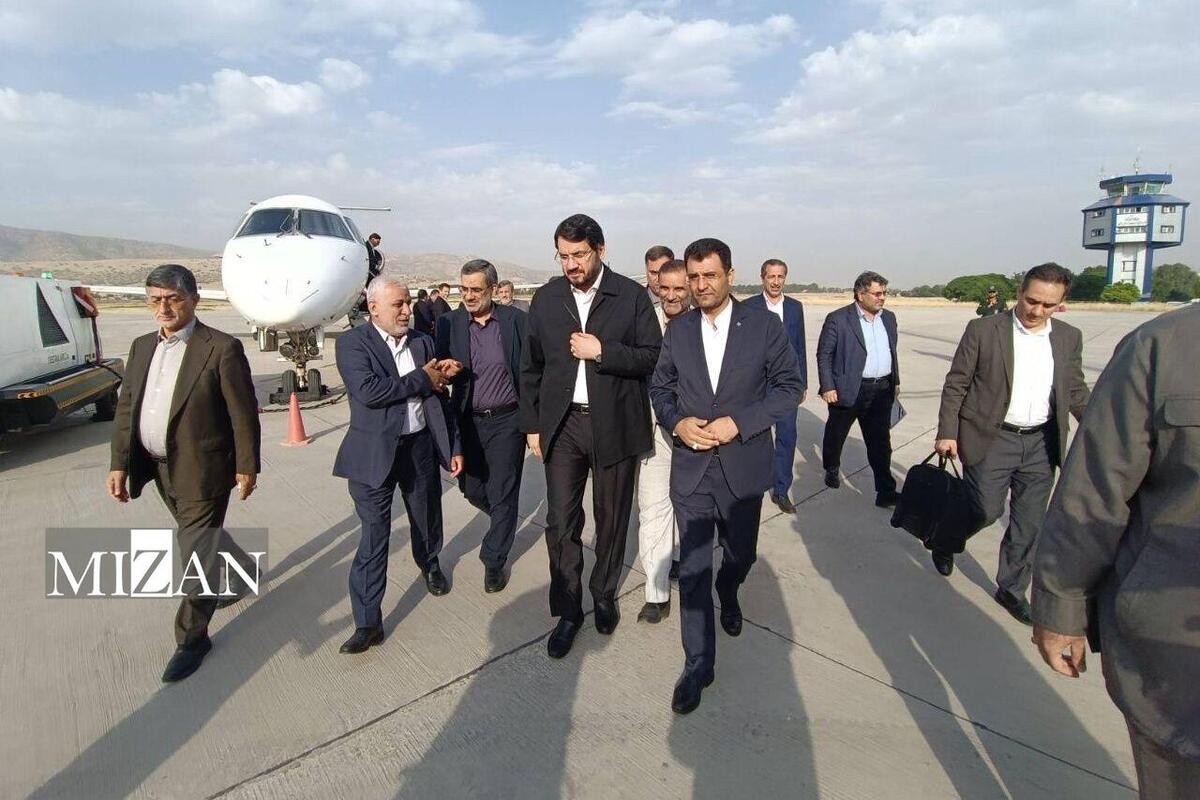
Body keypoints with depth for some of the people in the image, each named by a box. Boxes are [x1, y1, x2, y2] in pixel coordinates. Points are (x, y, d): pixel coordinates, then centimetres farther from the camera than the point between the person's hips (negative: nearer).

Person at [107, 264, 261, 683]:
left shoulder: (222, 348, -14)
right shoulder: (142, 346, 7)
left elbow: (244, 413, -12)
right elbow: (126, 408, 9)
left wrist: (247, 467, -10)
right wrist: (120, 464, 4)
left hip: (202, 470, -7)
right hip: (159, 469, 7)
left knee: (197, 551, 0)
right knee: (199, 536, 24)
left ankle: (192, 637, 17)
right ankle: (244, 569, 50)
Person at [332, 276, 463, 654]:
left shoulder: (423, 341, 6)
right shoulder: (352, 343, -7)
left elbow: (439, 397, 8)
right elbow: (368, 391, -23)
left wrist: (453, 446, 6)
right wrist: (423, 378, -15)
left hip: (420, 448, 4)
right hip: (374, 453, -4)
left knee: (426, 519, 21)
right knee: (374, 536, -1)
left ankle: (430, 565, 52)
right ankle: (368, 622, 11)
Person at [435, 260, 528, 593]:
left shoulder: (515, 320, -5)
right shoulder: (449, 323, 0)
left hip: (506, 419, -2)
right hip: (468, 421, 3)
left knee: (502, 493, 4)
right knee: (471, 488, 13)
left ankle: (493, 561, 23)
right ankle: (505, 522, 46)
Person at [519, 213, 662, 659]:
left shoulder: (631, 296, -3)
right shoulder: (546, 298, 4)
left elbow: (652, 357, -6)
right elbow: (531, 366, 8)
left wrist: (602, 351, -19)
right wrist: (532, 425, 5)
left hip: (614, 426, -1)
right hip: (561, 425, 2)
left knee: (611, 519, 13)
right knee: (560, 522, 3)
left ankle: (604, 595, 35)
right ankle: (568, 611, 19)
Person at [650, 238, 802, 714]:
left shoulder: (764, 326, -5)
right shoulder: (677, 330, 2)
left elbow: (789, 387, -5)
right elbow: (660, 387, 10)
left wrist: (738, 423, -16)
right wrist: (677, 422, -10)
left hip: (743, 465, 0)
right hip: (690, 466, 1)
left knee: (741, 554, 19)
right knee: (692, 567, 2)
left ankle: (727, 594, 55)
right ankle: (698, 665, 17)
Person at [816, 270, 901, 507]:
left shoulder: (888, 318, 10)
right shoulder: (838, 319, -9)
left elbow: (892, 352, 19)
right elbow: (824, 354, -8)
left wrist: (895, 382, 18)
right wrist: (827, 387, -13)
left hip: (881, 391, 4)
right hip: (848, 390, -4)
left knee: (880, 443, 4)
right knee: (835, 434, 14)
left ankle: (886, 492, 9)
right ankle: (831, 470, 39)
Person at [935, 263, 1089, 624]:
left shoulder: (1069, 338, 6)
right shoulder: (983, 330, -7)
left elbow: (1075, 391, 13)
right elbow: (955, 385, -5)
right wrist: (947, 433, -9)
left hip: (1041, 444, 4)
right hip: (990, 439, -4)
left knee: (1029, 523, 9)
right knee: (986, 510, -4)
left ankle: (1011, 589, 26)